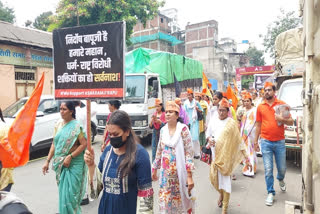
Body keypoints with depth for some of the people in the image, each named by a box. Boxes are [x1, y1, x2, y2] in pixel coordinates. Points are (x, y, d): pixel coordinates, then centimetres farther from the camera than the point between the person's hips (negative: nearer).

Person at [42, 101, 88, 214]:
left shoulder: (76, 126, -11)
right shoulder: (58, 124, 7)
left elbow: (84, 144, -16)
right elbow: (54, 143, 11)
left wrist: (70, 157, -19)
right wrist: (47, 161, 8)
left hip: (73, 164, -6)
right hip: (60, 164, 6)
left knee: (70, 192, -2)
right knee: (62, 190, 17)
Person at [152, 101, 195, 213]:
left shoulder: (183, 129, -9)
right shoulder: (163, 130, 5)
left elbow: (189, 153, -12)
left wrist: (189, 176, -16)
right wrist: (154, 169, 17)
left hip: (180, 172, -3)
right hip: (165, 173, 4)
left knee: (181, 200, 8)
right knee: (165, 201, 7)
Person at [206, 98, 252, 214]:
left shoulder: (232, 123, -7)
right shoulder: (213, 122, 5)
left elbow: (239, 141, -6)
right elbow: (208, 134, 17)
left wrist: (246, 158, -8)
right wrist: (209, 139, -7)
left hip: (226, 156, -4)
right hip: (215, 155, 4)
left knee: (225, 179, 1)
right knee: (213, 178, 7)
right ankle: (221, 193, 43)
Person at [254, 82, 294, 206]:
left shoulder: (282, 104, 0)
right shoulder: (260, 107, 3)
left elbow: (291, 122, 1)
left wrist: (282, 119, -20)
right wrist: (255, 141, 9)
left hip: (279, 142, 0)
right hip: (266, 142, 0)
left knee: (282, 168, 13)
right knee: (268, 170, 1)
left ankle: (280, 179, 47)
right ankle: (270, 193, 17)